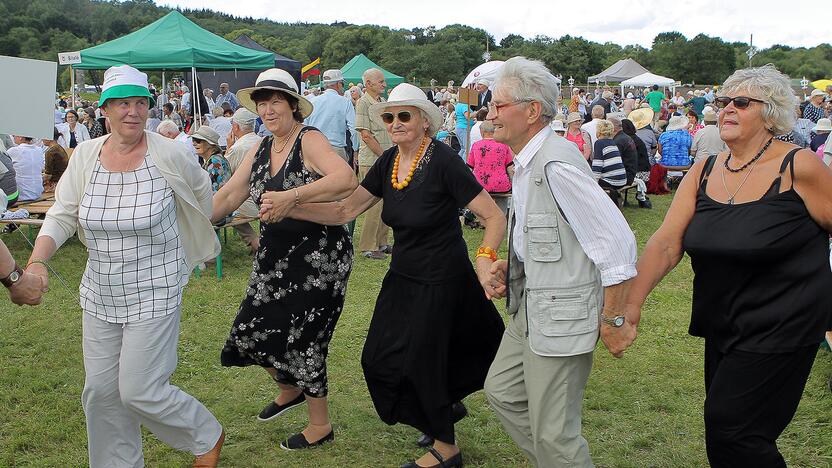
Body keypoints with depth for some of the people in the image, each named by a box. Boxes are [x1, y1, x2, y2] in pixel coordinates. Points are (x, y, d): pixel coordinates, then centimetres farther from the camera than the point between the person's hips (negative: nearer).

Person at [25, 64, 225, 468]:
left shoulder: (167, 155, -13)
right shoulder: (85, 155, -2)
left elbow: (200, 186, 7)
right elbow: (61, 216, -2)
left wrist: (194, 237, 18)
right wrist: (37, 261, -18)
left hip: (154, 294, -5)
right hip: (100, 295, 5)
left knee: (140, 391, -4)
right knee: (101, 391, 10)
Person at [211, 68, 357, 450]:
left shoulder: (310, 140, -14)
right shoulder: (260, 151, 9)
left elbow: (346, 179, -32)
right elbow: (228, 196, 11)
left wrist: (291, 196, -39)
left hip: (318, 257, -8)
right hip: (274, 257, 8)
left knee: (301, 339, -2)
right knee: (251, 329, 11)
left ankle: (320, 426, 20)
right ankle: (291, 389, 40)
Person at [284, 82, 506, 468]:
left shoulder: (443, 161, -20)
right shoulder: (388, 162, 0)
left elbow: (494, 217, -21)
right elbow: (345, 211, -1)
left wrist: (485, 258, -38)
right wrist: (289, 208, -11)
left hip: (441, 280, -7)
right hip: (403, 277, 7)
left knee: (421, 360, 3)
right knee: (379, 360, 12)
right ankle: (442, 410, 37)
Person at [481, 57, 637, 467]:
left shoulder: (557, 165, -24)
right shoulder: (527, 163, 7)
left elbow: (617, 242, -23)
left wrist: (613, 321, -17)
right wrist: (510, 266, 4)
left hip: (561, 315, -10)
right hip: (529, 309, 10)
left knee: (552, 434, 1)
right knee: (501, 391, 23)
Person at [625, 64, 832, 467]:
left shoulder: (798, 168, -13)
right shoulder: (704, 172, 2)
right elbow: (666, 242, -4)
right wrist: (632, 303, -13)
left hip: (779, 327, -6)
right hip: (722, 327, 6)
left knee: (731, 431, -7)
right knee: (724, 431, 16)